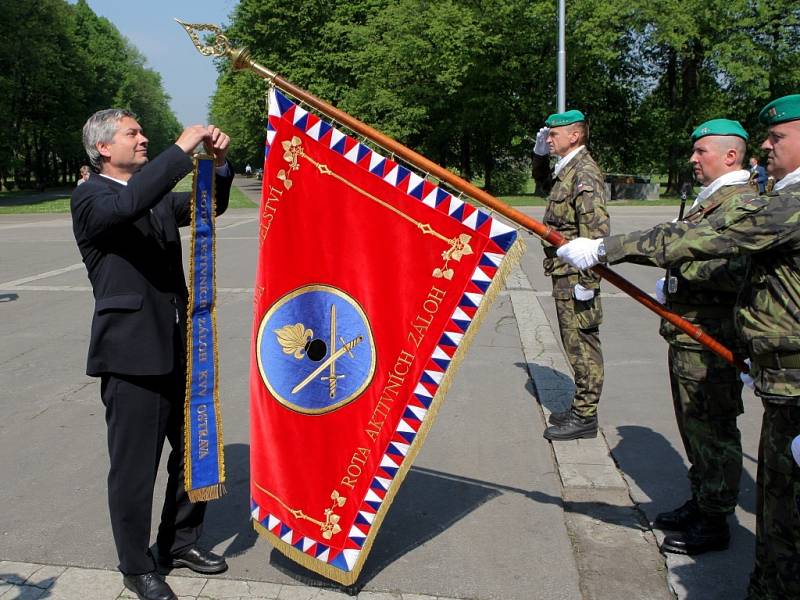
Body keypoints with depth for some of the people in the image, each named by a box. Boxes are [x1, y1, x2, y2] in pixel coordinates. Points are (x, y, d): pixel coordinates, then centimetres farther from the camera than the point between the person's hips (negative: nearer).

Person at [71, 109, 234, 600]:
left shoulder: (157, 195, 16)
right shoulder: (90, 197, -7)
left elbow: (209, 205, 17)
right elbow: (128, 204, -28)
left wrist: (220, 162, -2)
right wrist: (182, 149, -25)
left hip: (179, 347, 8)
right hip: (132, 355, -7)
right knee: (135, 466, 5)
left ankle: (180, 542, 36)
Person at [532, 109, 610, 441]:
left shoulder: (585, 172, -16)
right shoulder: (566, 169, 14)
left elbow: (596, 229, -23)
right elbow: (544, 183, 38)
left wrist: (586, 280, -24)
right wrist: (539, 155, 20)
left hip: (575, 276, -10)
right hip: (565, 276, 10)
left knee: (582, 344, -3)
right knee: (577, 344, 16)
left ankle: (585, 417, 6)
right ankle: (582, 408, 27)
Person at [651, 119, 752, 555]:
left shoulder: (740, 202, -16)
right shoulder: (709, 199, 17)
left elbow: (737, 271, -28)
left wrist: (681, 270, -20)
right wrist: (671, 285, 10)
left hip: (709, 338, -10)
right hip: (689, 332, 10)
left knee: (712, 429, 1)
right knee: (694, 424, 20)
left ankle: (714, 523, 14)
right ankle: (700, 502, 35)